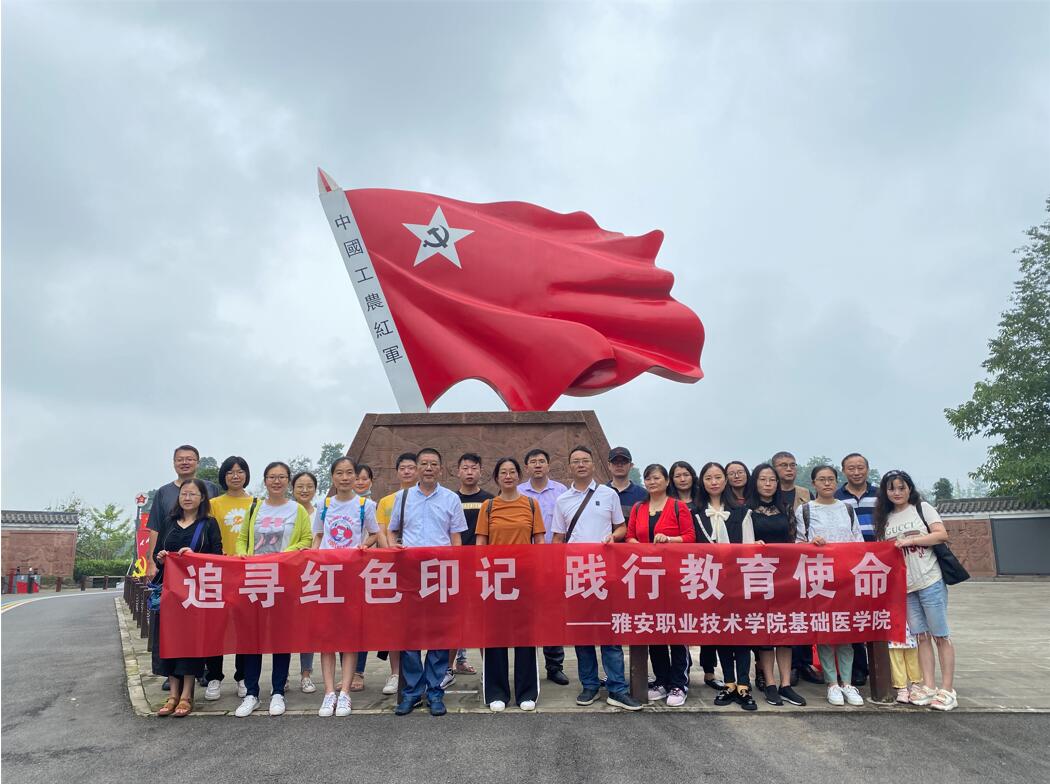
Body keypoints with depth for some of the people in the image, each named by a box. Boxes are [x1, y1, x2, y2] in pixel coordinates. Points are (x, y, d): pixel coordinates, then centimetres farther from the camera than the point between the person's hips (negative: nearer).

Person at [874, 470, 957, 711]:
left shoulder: (922, 508, 1)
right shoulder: (885, 519, 12)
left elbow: (942, 535, -8)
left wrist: (910, 540, -15)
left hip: (930, 581, -4)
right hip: (903, 586, 4)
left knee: (940, 635, 0)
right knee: (921, 636, 6)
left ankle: (947, 690, 5)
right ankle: (928, 687, 10)